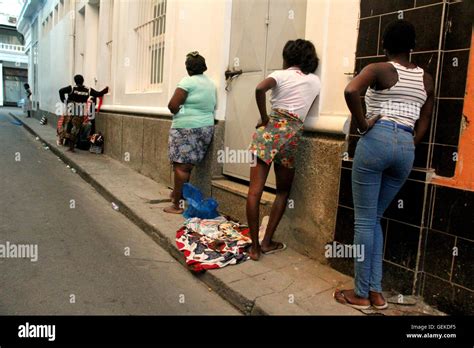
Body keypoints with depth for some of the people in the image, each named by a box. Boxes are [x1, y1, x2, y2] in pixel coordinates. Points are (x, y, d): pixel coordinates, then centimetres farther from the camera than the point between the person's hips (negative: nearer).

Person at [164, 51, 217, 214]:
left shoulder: (188, 81, -9)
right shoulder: (211, 83, 15)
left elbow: (172, 106, -13)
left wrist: (180, 111, 6)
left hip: (186, 128, -7)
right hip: (206, 128, 8)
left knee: (181, 165, -4)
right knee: (188, 165, 15)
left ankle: (177, 205, 0)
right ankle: (178, 193, 25)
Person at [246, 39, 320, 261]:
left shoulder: (281, 75, 7)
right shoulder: (315, 81, 18)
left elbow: (260, 89, -13)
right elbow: (306, 111, 17)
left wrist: (264, 118, -5)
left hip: (271, 128, -2)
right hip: (293, 134, 3)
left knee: (255, 191, 0)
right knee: (283, 192, 17)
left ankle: (255, 247, 1)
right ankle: (267, 242, 16)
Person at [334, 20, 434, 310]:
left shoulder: (379, 69, 0)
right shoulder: (426, 79, 17)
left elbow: (351, 91, -21)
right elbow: (424, 123, 15)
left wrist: (362, 124, -10)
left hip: (377, 140, -5)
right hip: (406, 148, 6)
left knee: (364, 220, 2)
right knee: (375, 218, 16)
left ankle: (361, 294, 11)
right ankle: (376, 291, 17)